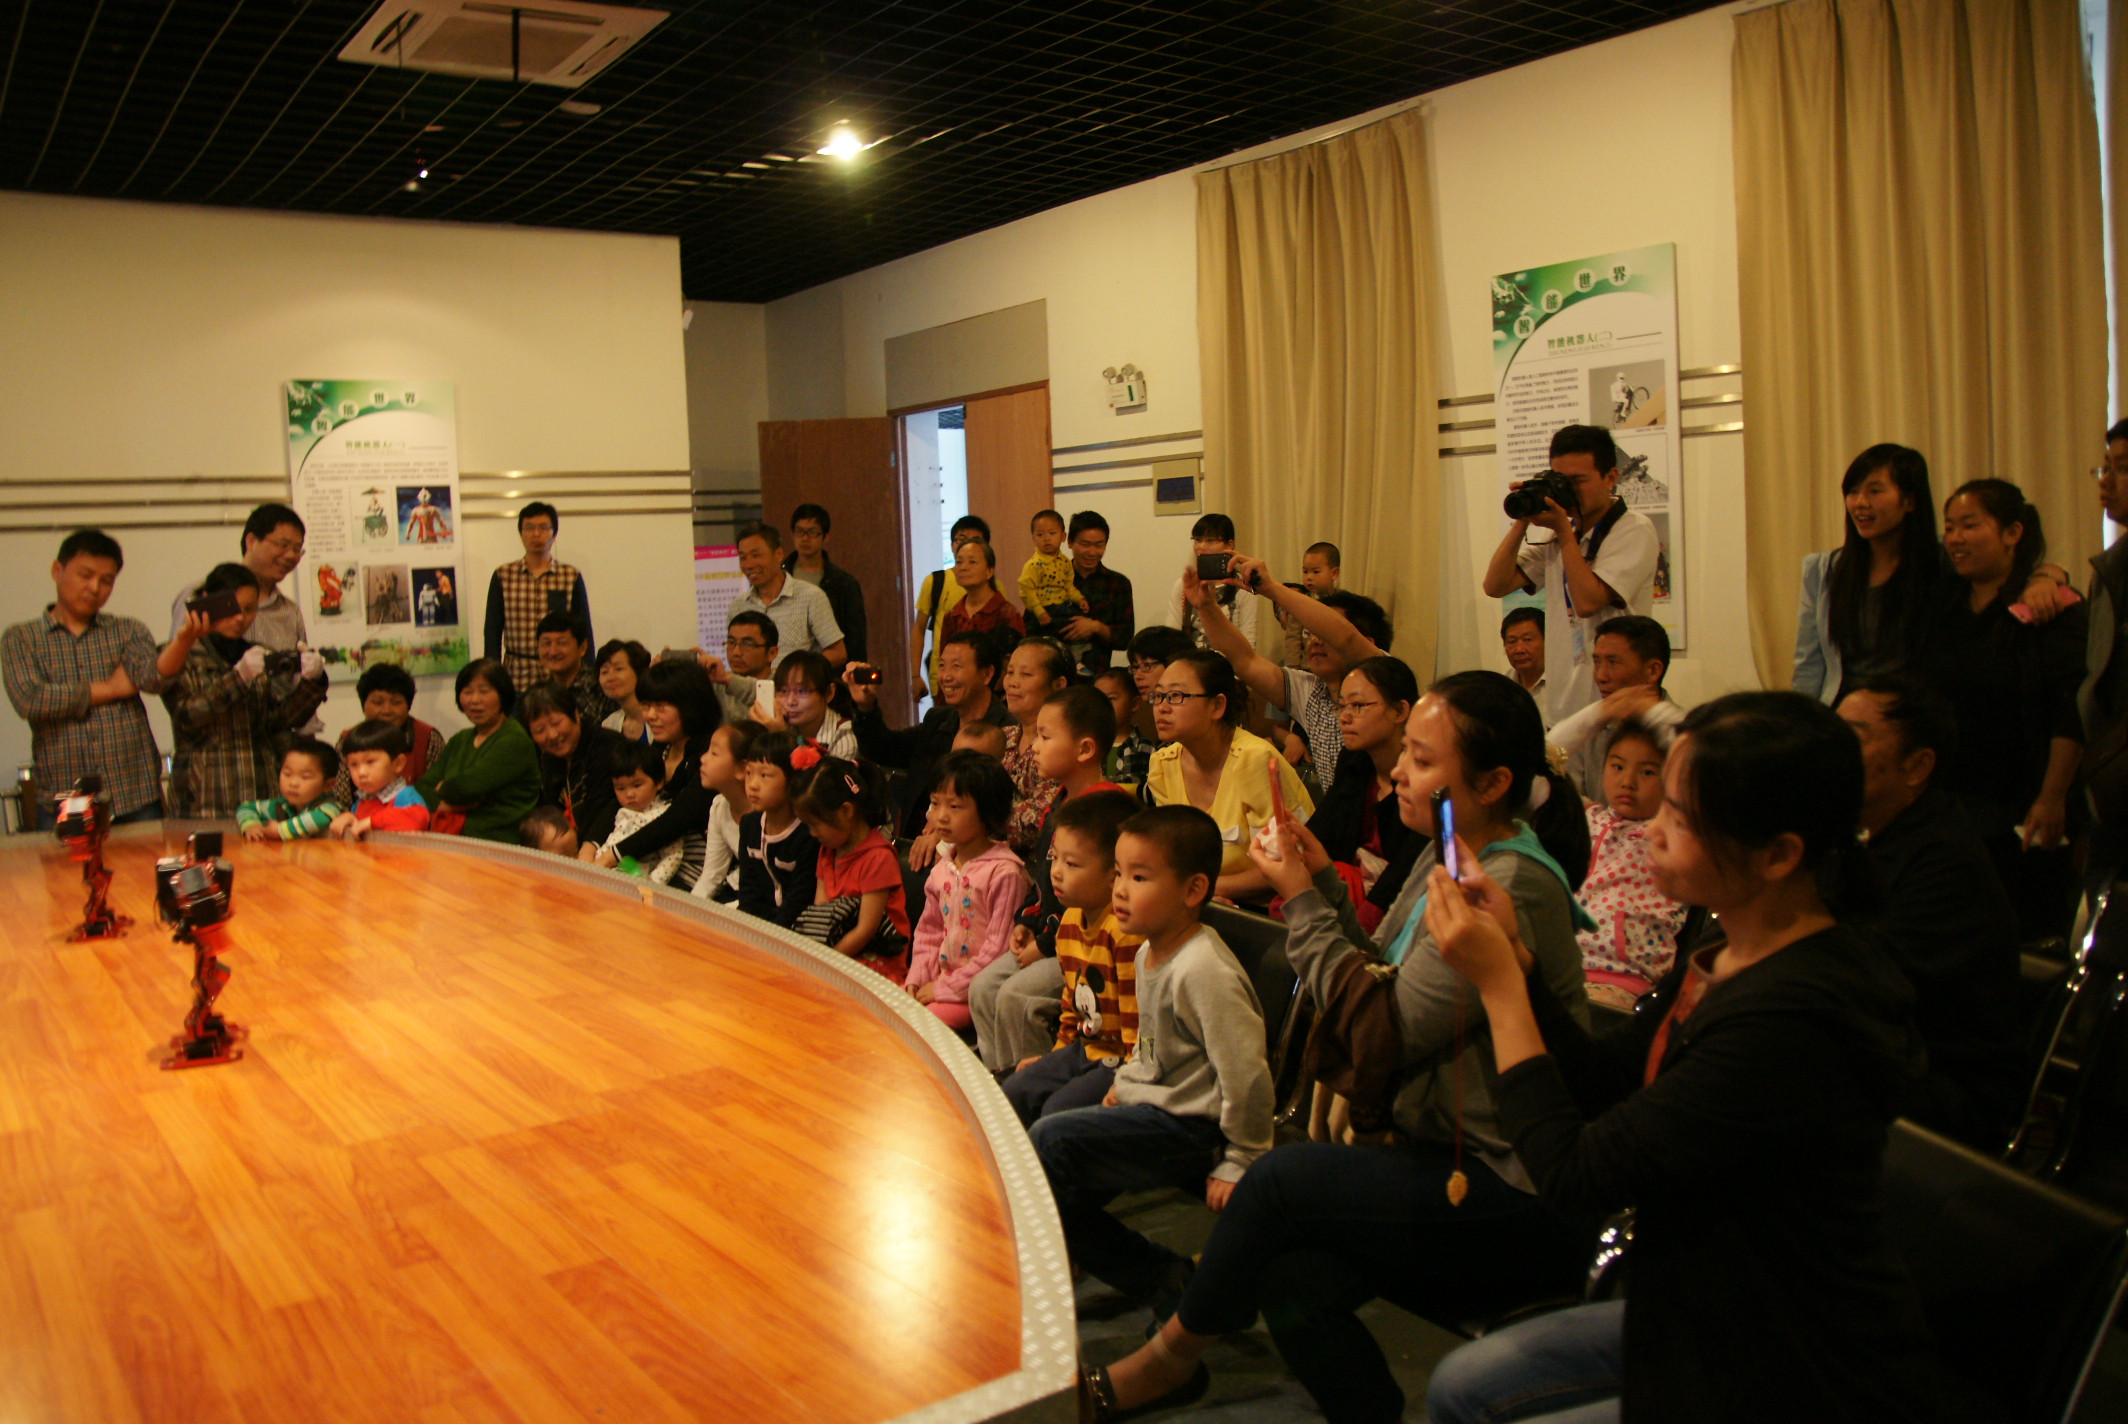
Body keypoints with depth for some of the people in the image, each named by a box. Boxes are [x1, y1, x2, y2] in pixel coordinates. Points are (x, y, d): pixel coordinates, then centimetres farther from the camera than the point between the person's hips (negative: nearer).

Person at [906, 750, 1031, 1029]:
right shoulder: (941, 870, 9)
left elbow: (998, 948, -17)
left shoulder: (1004, 872, -16)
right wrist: (917, 979, 2)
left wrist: (946, 987, -15)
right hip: (941, 979, 8)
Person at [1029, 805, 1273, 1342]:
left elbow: (1247, 1076, -24)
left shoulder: (1205, 971, -25)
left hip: (1189, 1129, -10)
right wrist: (1126, 1081, 10)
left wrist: (1239, 1163, -16)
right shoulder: (1151, 953, 5)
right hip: (1154, 1106, 10)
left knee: (1049, 1141, -19)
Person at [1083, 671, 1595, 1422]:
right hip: (1457, 1162, 8)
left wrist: (1303, 902, -13)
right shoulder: (1446, 860, 8)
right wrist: (1324, 883, 0)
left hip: (1525, 1198, -8)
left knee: (1282, 1179, -18)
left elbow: (1390, 1032, -19)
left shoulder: (1511, 890, -22)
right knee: (1289, 1277, -16)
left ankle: (1170, 1353, 5)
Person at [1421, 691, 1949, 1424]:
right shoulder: (1726, 958, -3)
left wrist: (1500, 984, -19)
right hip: (1711, 1315, 9)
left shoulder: (1793, 1020, -33)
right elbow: (1605, 1081, 7)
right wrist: (1509, 958, -5)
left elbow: (1573, 1172, -26)